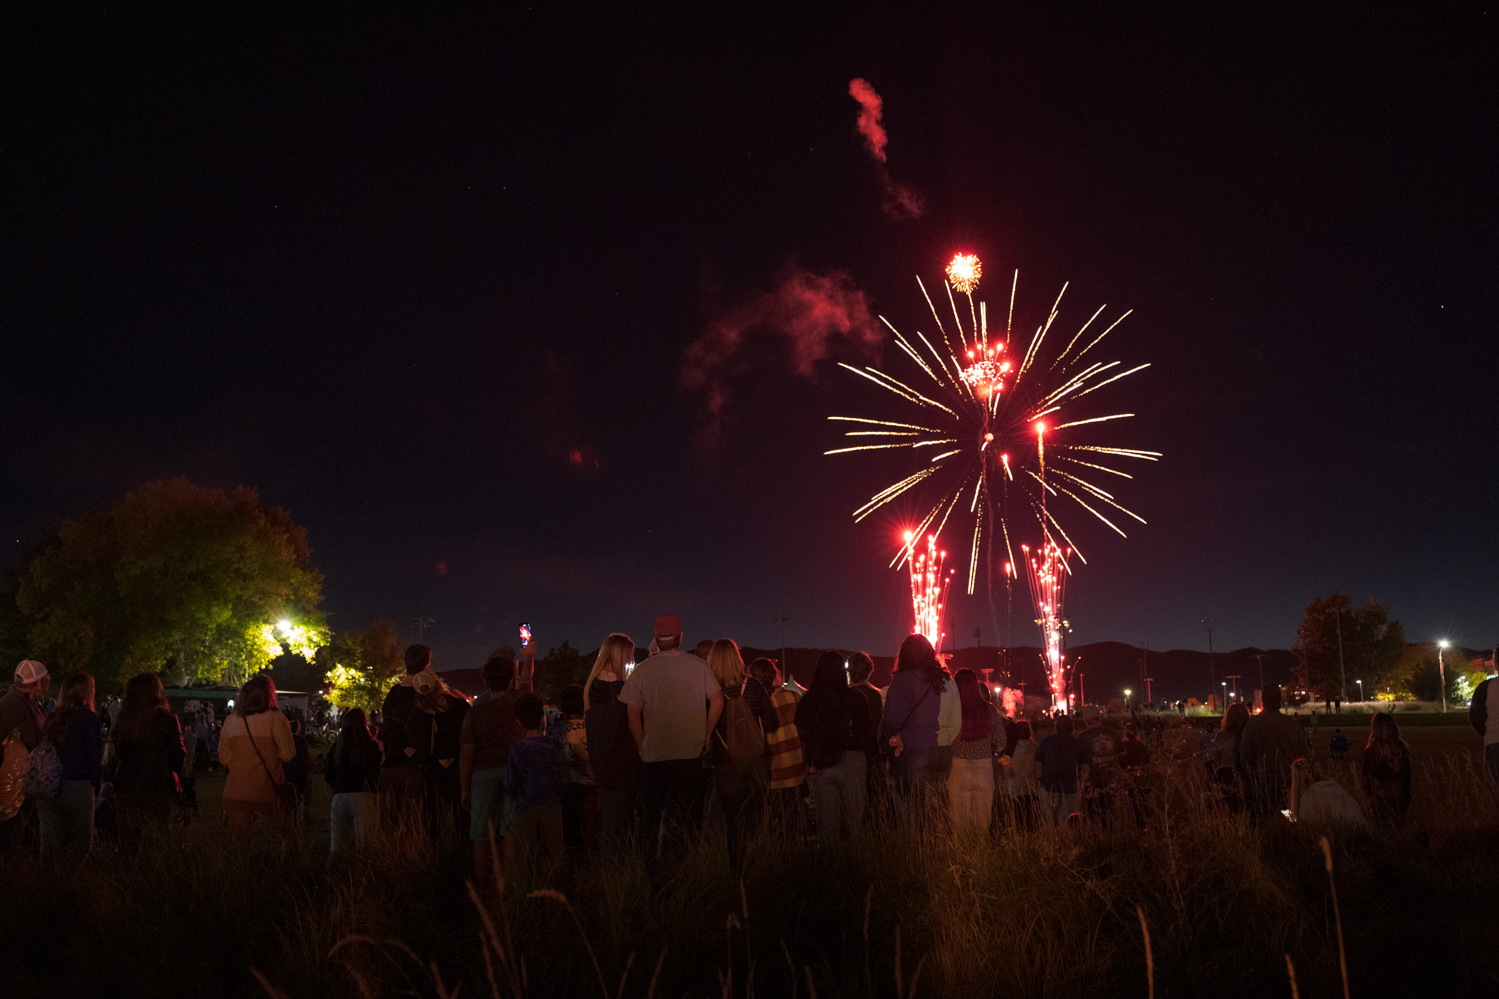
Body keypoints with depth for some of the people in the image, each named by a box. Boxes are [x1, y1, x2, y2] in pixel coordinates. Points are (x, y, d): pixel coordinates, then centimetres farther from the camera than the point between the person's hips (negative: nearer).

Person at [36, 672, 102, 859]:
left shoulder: (52, 719, 8)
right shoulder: (89, 718, -8)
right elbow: (95, 754, -8)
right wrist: (95, 781, 4)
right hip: (78, 786, -6)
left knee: (50, 842, 10)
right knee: (80, 842, 1)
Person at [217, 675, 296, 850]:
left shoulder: (230, 721, 5)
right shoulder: (275, 719, -8)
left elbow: (224, 758, 8)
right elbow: (288, 755, -10)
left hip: (235, 794, 4)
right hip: (267, 793, -4)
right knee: (288, 837, 10)